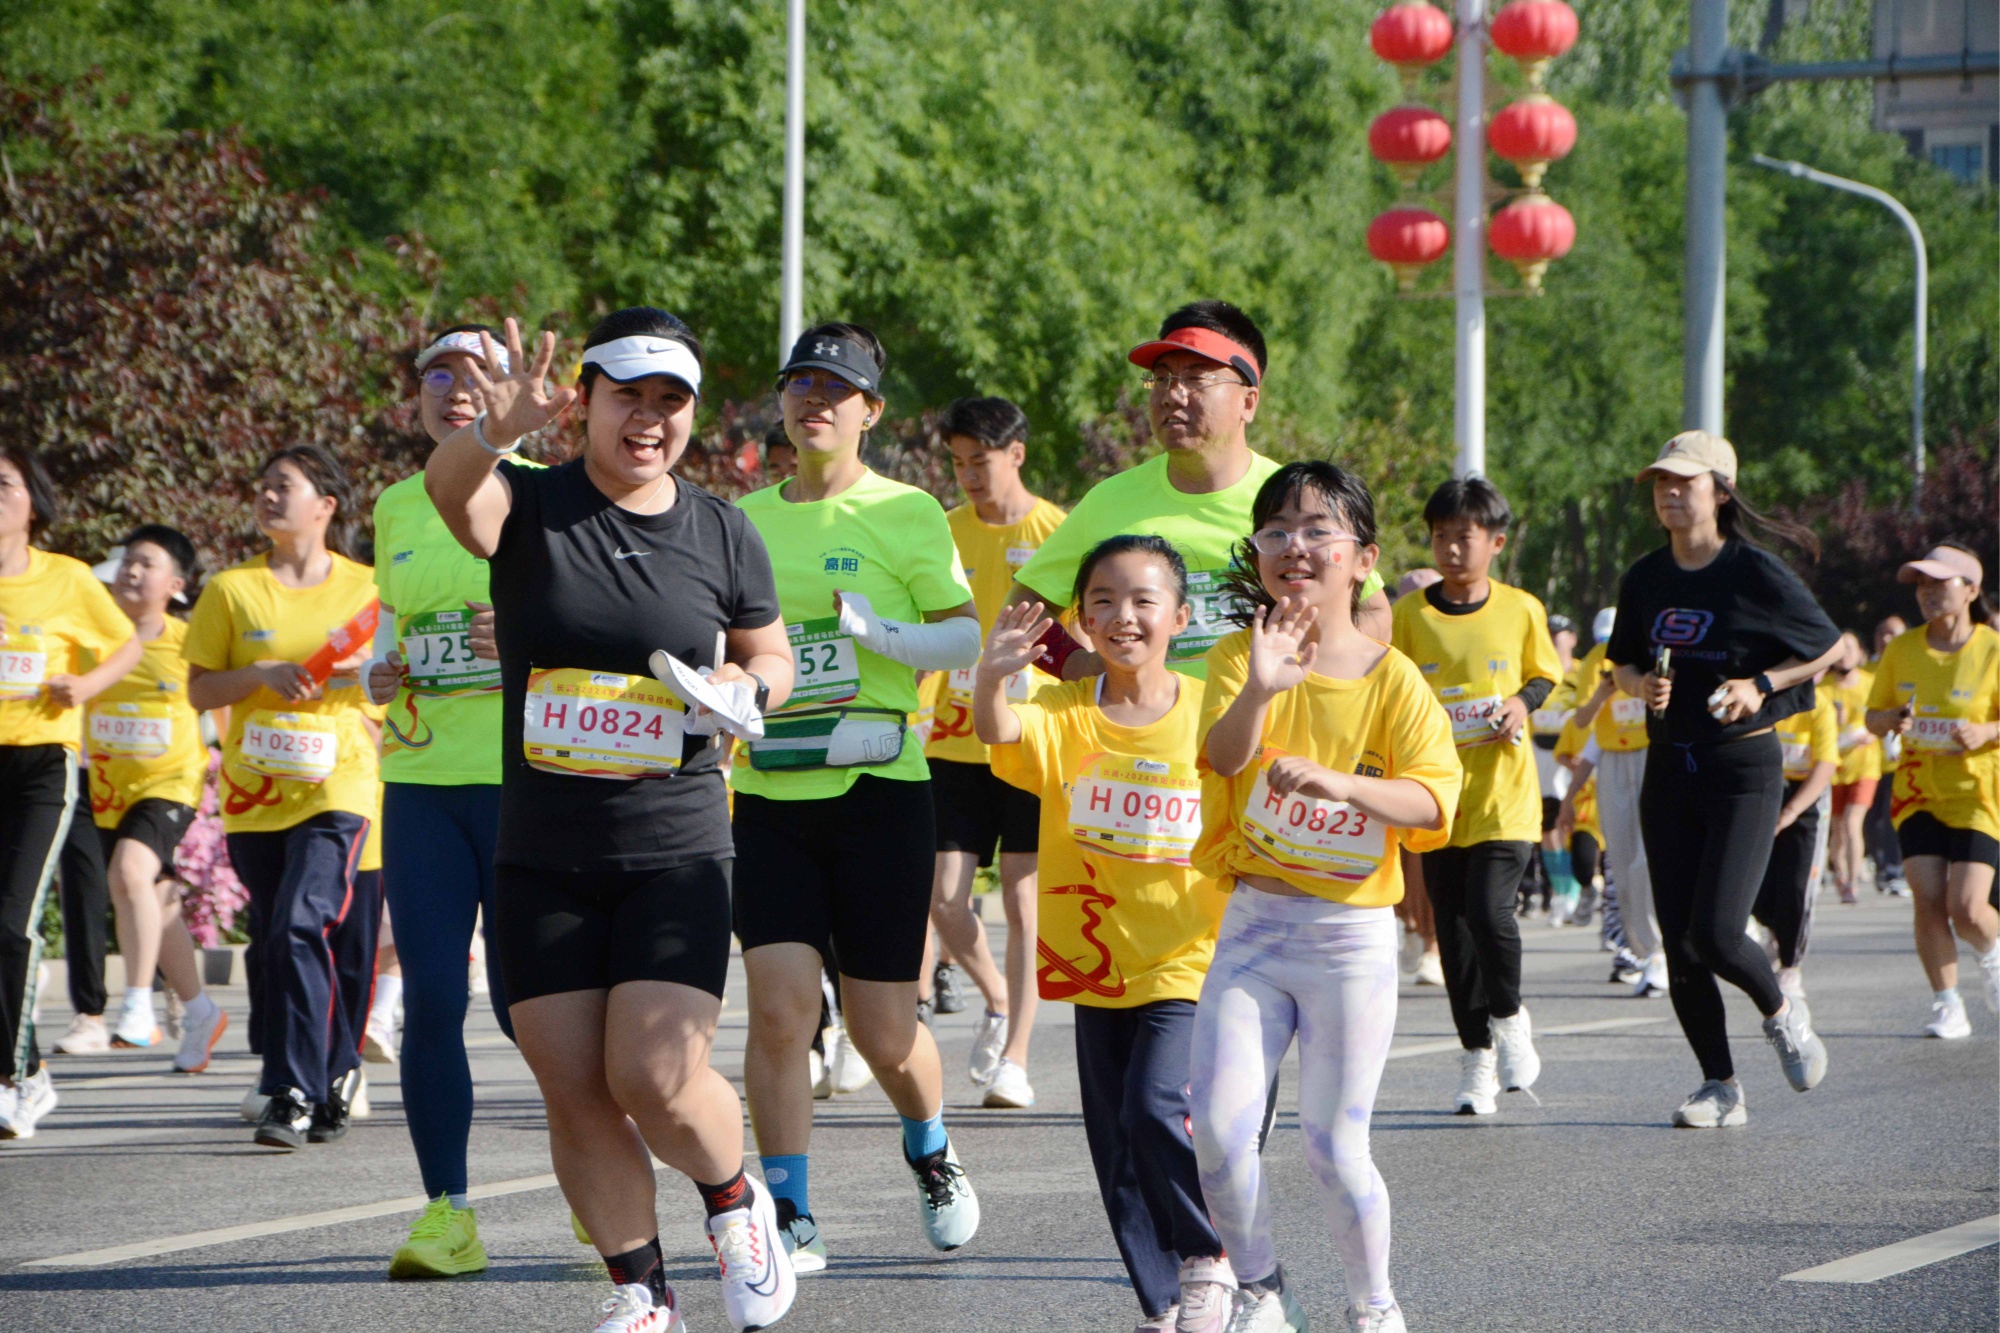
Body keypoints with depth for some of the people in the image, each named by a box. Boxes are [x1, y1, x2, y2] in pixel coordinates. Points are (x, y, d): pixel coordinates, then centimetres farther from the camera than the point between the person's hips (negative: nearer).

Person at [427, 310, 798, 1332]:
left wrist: (744, 688, -7)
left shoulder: (722, 535, 5)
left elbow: (772, 655, 18)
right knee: (573, 1093, 2)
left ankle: (737, 1205, 18)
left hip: (674, 851, 0)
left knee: (654, 1077, -13)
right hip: (541, 855, 1)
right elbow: (451, 489, -26)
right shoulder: (528, 505, -3)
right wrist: (492, 434, -49)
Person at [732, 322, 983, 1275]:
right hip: (770, 796, 3)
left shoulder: (906, 513, 0)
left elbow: (968, 637, -4)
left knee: (882, 1030, 2)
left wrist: (878, 631, -20)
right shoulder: (746, 519, 11)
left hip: (879, 789, -3)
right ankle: (790, 1220, -4)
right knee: (780, 1005, -12)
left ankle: (931, 1157, 34)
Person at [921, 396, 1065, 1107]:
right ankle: (998, 1001, 25)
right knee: (943, 898, -3)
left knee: (1022, 898, -2)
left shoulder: (1057, 533, -3)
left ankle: (1015, 1057, 2)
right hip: (956, 740, 3)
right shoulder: (945, 532, 7)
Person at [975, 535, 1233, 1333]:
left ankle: (1208, 1259, 3)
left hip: (1186, 961, -3)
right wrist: (991, 680, -45)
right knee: (1115, 1147, 7)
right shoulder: (1063, 714, -3)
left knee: (1157, 1106, -21)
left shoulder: (1211, 711, -4)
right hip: (1097, 966, 3)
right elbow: (1001, 734, -24)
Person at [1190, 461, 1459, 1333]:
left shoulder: (1392, 679, -5)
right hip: (1253, 923, 2)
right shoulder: (1239, 656, 0)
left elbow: (1433, 799, -18)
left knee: (1334, 1147, -2)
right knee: (1218, 1122, -10)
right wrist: (1260, 690, -39)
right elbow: (1222, 756, -19)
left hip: (1352, 934, -2)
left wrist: (1343, 783, -36)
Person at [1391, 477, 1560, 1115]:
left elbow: (1544, 675, 14)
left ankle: (1509, 1016, 13)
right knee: (1454, 927, 4)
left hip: (1504, 792, -2)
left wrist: (1523, 703, -5)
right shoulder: (1410, 615, 1)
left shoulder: (1521, 610, 1)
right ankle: (1476, 1057, 15)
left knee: (1490, 910, -16)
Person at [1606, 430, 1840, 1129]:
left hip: (1744, 765, -5)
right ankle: (1721, 1087, 13)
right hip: (1668, 769, 5)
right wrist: (1643, 686, -4)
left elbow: (1830, 647, -1)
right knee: (1679, 943, 1)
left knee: (1716, 932, -16)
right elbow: (1625, 665, 18)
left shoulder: (1755, 573, -9)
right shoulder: (1645, 580, 6)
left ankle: (1781, 1012, 16)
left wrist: (1760, 686, -13)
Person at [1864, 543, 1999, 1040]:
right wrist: (1892, 720, -11)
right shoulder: (1902, 650, 3)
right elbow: (1873, 716, 11)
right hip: (1918, 790, 3)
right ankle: (1947, 1006, 2)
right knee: (1928, 900, -11)